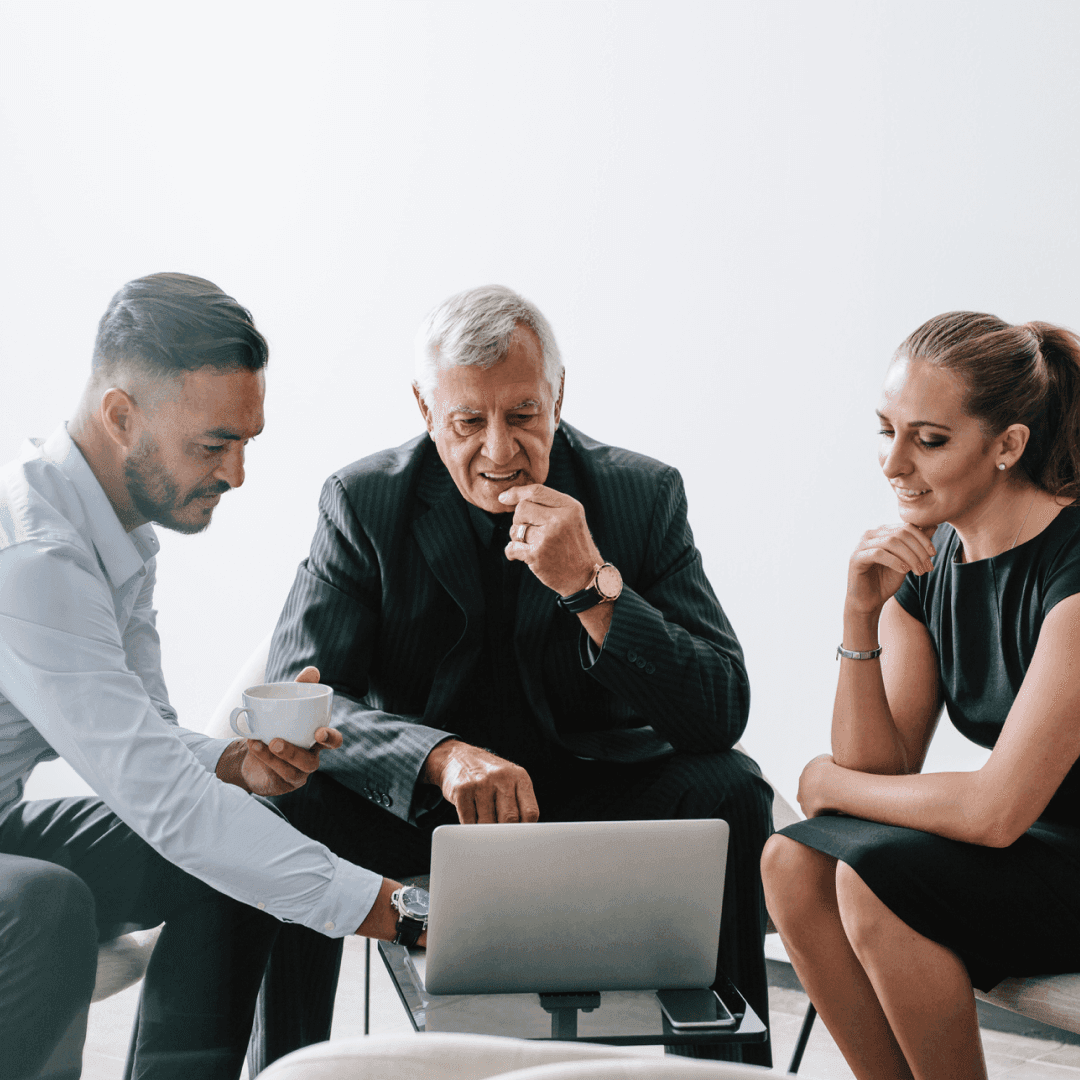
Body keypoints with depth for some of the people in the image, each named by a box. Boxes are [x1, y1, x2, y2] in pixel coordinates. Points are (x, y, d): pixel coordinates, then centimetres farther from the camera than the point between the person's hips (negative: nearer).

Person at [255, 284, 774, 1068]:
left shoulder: (644, 495, -9)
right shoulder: (364, 503, -9)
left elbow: (721, 712, -15)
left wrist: (593, 586, -29)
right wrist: (443, 757, -37)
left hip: (594, 790, 1)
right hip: (418, 800, 0)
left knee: (727, 791, -26)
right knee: (290, 800, -28)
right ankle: (285, 1061, -10)